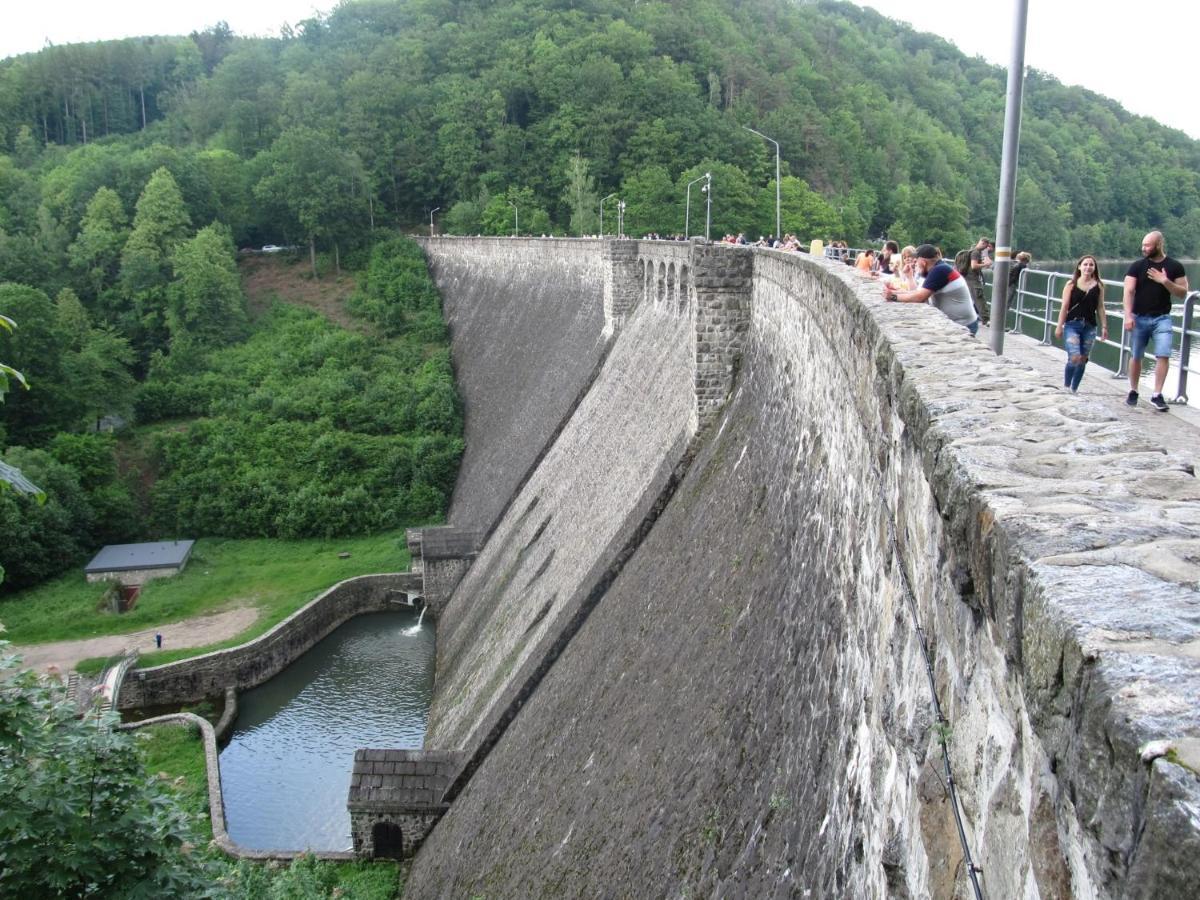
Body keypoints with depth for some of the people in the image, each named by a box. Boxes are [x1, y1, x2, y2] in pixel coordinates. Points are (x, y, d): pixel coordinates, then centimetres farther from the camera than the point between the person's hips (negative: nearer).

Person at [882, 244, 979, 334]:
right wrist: (894, 291, 4)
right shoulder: (939, 269, 10)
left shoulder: (939, 270, -19)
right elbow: (919, 292, 9)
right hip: (954, 323, 8)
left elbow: (920, 297, -22)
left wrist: (893, 297, -14)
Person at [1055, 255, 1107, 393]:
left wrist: (1104, 327, 3)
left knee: (1083, 359, 7)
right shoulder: (1071, 284, -1)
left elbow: (1100, 308, 7)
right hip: (1072, 325, -3)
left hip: (1089, 327, 3)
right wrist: (1059, 326, -3)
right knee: (1074, 357, -15)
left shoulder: (1098, 285, 5)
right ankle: (1065, 385, 7)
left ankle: (1074, 389, 20)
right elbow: (1064, 307, -1)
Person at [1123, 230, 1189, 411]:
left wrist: (1165, 282, -16)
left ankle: (1157, 396, -6)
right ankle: (1133, 392, 21)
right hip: (1139, 317, 0)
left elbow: (1183, 293, 1)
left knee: (1163, 355, -11)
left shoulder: (1174, 266, 2)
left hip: (1162, 318, 0)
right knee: (1136, 356, 7)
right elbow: (1129, 291, -6)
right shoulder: (1137, 266, 0)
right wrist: (1128, 316, -17)